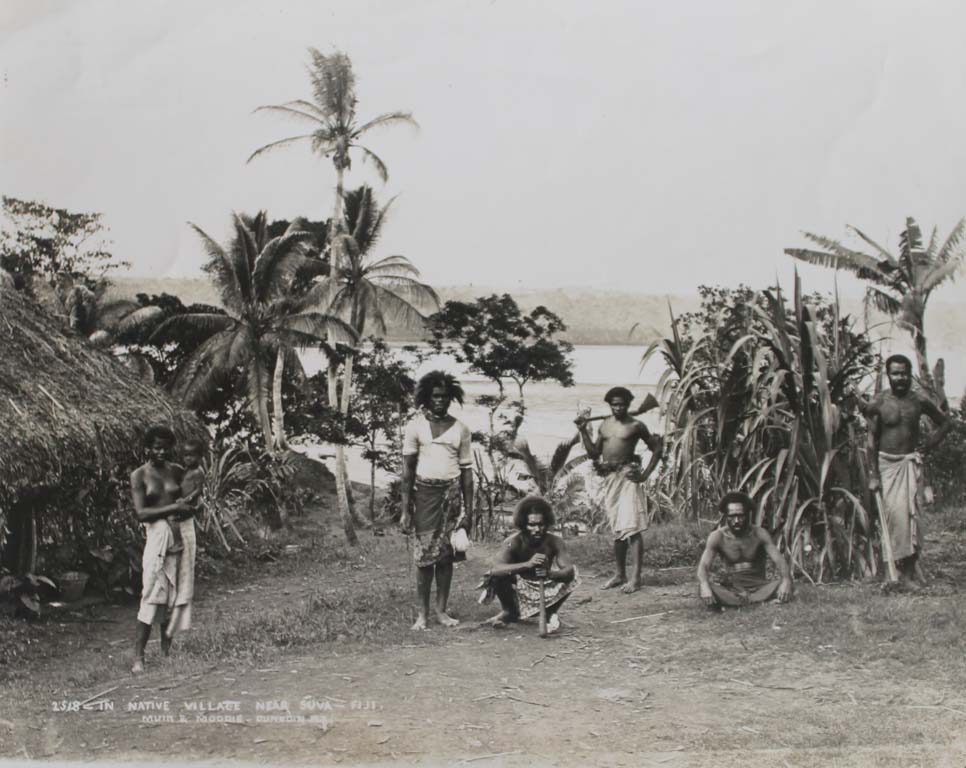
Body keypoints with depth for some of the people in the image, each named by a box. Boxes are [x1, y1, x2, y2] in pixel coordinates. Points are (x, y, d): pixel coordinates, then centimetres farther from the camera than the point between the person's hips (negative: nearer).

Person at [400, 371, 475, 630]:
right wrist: (405, 510, -5)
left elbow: (467, 471, 9)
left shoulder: (460, 429, 6)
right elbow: (407, 469, 0)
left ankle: (442, 611, 12)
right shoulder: (416, 426, 1)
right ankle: (422, 614, 4)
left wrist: (468, 510, 5)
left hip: (451, 493, 2)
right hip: (425, 492, -2)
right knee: (424, 555, -2)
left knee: (446, 555, 3)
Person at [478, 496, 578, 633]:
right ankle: (509, 612, 0)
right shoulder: (513, 542, -26)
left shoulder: (554, 542, -21)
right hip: (519, 590, -1)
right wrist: (527, 564, -56)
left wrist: (550, 574, -53)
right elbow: (496, 569, -41)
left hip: (545, 590, 1)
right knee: (498, 576, -29)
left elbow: (569, 570, -31)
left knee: (571, 577, -23)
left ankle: (551, 613, 1)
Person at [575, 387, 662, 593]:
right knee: (616, 529, 13)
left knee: (631, 527, -11)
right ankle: (620, 574, 21)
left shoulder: (636, 426, -2)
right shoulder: (604, 425, 13)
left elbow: (657, 449, 1)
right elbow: (593, 453, 12)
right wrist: (583, 430, 4)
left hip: (626, 476, -6)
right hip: (607, 478, 6)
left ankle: (636, 577, -12)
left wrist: (645, 475, -6)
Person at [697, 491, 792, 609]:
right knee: (702, 588, -30)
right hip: (731, 588, -1)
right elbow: (703, 565, -15)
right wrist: (704, 585, -38)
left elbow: (779, 560, -15)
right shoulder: (717, 537, -5)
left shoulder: (759, 534, -5)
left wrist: (786, 580, -37)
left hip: (759, 587, 1)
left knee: (784, 585, -29)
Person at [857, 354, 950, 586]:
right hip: (886, 463, -2)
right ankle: (901, 566, 0)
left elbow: (945, 423, 13)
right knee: (895, 514, -9)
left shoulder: (920, 401, 0)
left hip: (911, 463, 2)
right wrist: (873, 475, -2)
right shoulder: (878, 403, -6)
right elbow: (872, 441, 1)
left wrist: (926, 447, 5)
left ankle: (910, 570, 2)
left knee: (913, 513, -3)